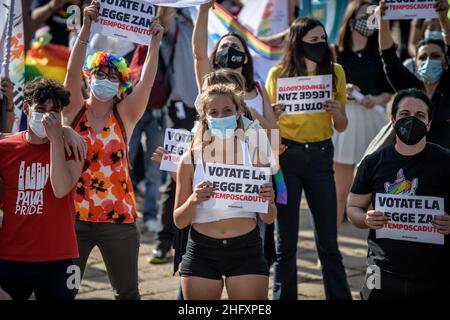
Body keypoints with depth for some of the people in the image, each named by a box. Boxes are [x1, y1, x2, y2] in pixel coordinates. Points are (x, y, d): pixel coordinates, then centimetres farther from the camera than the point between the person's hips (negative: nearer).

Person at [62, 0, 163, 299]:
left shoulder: (125, 116, 4)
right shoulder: (75, 111, 1)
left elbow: (146, 82, -8)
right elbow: (73, 72, -13)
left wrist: (155, 43, -17)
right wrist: (86, 29, -22)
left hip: (119, 217, 1)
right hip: (75, 216, -1)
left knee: (128, 292, 10)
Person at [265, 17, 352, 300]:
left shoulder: (335, 72, 1)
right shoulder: (278, 74, -5)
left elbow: (341, 128, 9)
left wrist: (338, 113, -13)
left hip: (320, 156, 2)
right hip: (286, 156, -1)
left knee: (328, 239, 3)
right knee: (286, 239, 3)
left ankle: (340, 295, 13)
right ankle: (284, 296, 13)